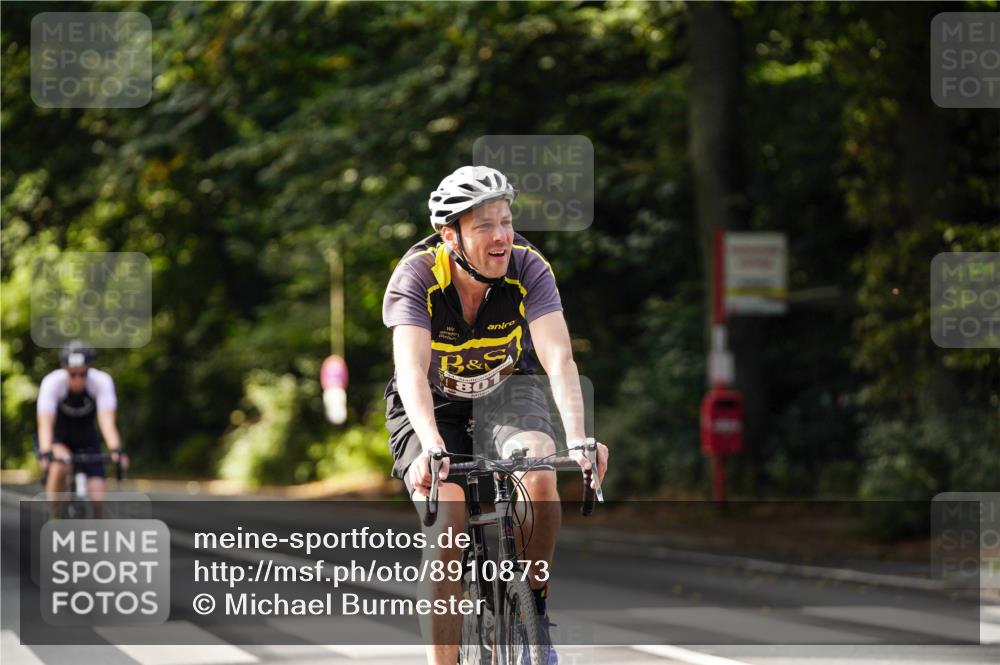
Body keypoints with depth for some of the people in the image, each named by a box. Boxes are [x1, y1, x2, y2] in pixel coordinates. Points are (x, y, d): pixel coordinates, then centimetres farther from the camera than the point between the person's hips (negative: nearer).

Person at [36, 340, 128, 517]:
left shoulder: (102, 381, -26)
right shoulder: (52, 383, -28)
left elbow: (107, 421, -36)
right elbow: (45, 424, -38)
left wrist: (116, 449, -53)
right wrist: (45, 453, -54)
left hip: (86, 440, 2)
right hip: (58, 440, -2)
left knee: (98, 499, -14)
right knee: (61, 464, -36)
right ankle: (54, 517, -19)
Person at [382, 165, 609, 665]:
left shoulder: (528, 269, -22)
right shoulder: (416, 276, -26)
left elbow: (558, 358, -32)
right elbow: (412, 370, -38)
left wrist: (578, 436, -49)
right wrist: (431, 445, -55)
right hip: (436, 408, -1)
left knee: (540, 474, -31)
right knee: (446, 522, -24)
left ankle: (534, 605, -7)